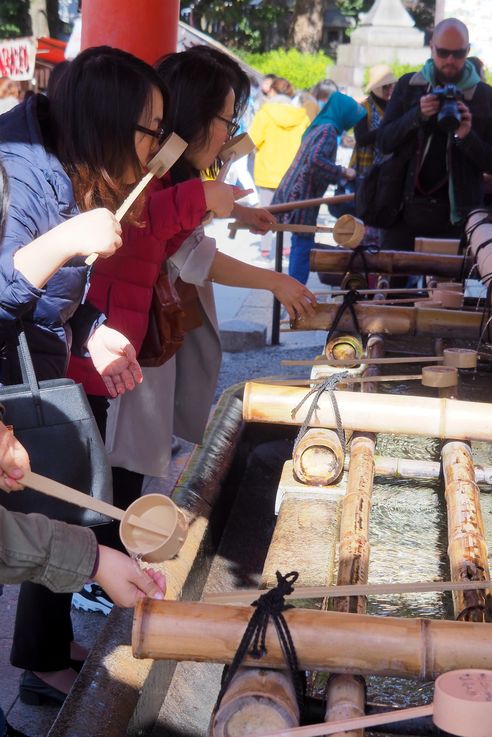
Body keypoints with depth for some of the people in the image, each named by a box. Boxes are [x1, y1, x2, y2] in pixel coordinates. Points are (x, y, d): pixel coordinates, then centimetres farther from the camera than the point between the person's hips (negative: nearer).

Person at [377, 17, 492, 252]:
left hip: (456, 216, -1)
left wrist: (467, 137, -16)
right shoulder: (408, 85, 7)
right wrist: (417, 115, -14)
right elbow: (384, 142, 2)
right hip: (406, 210, 2)